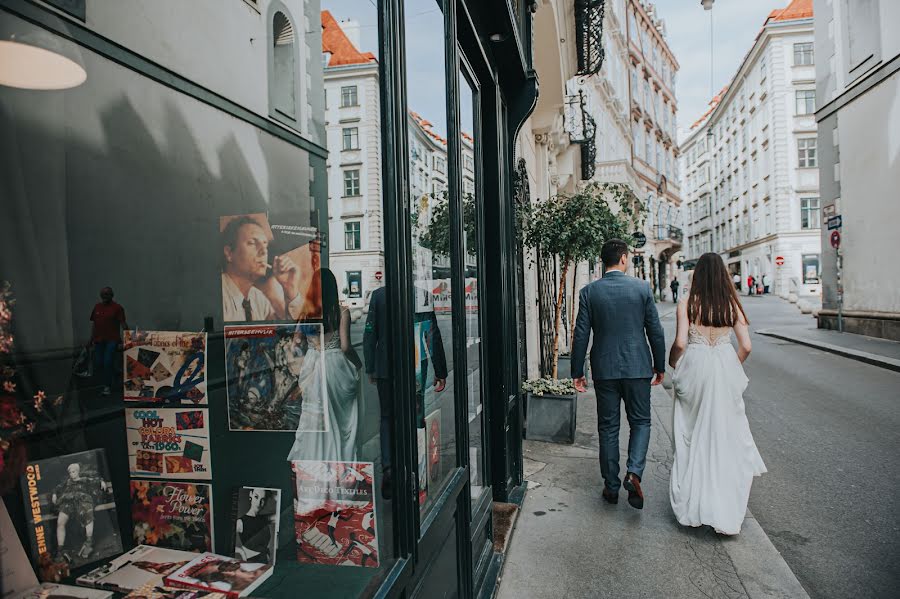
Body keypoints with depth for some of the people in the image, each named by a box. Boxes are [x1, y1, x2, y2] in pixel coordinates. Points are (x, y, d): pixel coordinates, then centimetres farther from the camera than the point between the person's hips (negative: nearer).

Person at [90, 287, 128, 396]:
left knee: (107, 362, -9)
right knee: (98, 363, 8)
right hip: (99, 340, 6)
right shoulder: (97, 307, 12)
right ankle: (103, 382, 28)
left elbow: (123, 323, -10)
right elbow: (93, 323, 16)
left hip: (112, 340, -5)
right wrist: (92, 338, 13)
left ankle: (107, 386, -1)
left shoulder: (117, 308, -4)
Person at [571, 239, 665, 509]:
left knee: (608, 427, 11)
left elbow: (581, 335, -4)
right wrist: (660, 366, 11)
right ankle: (634, 472, -5)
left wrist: (577, 372, 3)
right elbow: (655, 331, 0)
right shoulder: (642, 288, -4)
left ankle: (611, 486, 18)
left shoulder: (589, 292, -4)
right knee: (640, 422, 15)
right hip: (637, 367, 0)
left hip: (604, 369, 1)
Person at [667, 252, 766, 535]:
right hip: (725, 368, 2)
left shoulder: (687, 303, -7)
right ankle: (725, 509, 14)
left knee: (693, 435, 10)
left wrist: (673, 363, 7)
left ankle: (691, 505, 17)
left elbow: (680, 343, -13)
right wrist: (732, 369, 16)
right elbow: (745, 346, -1)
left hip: (695, 367, -2)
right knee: (726, 432, 11)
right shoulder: (731, 303, 0)